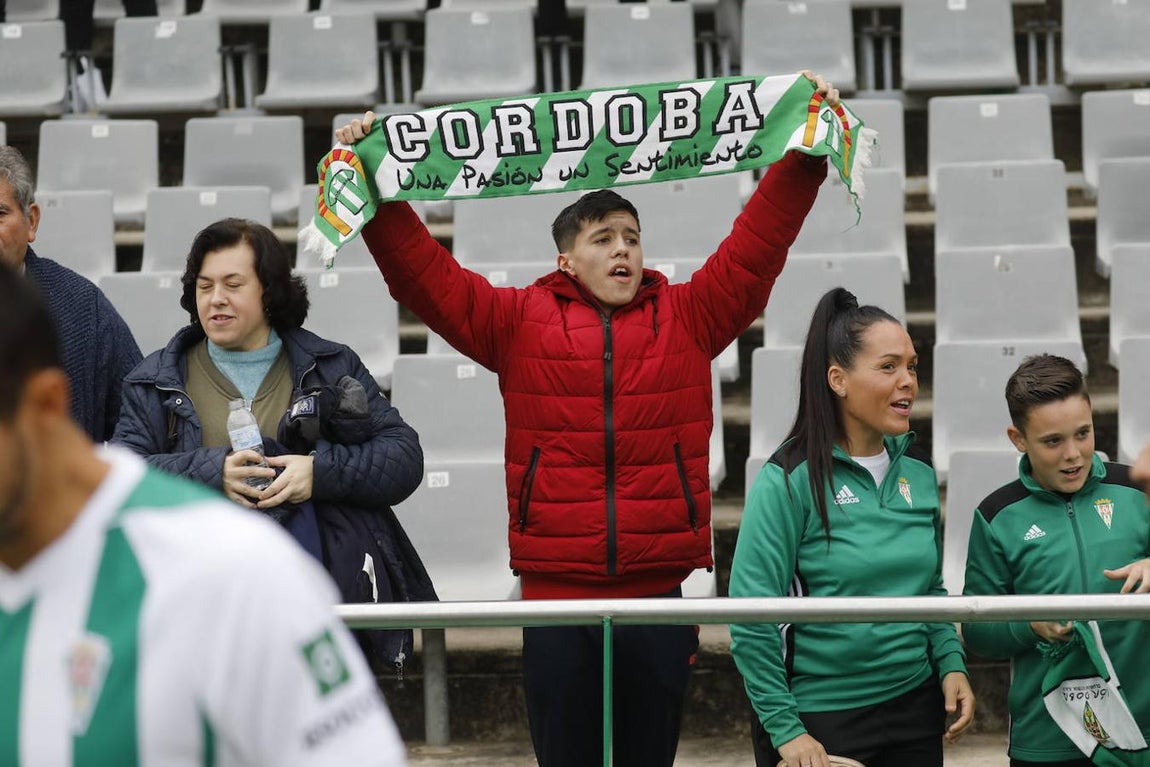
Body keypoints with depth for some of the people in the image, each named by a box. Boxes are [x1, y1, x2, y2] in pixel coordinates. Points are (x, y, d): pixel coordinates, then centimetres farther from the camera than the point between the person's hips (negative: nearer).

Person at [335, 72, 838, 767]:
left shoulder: (688, 317, 8)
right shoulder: (520, 321, 6)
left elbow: (756, 248, 5)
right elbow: (425, 274, 3)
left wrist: (804, 160, -1)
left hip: (659, 592, 1)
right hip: (557, 597, -1)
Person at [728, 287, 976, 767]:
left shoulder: (917, 472, 6)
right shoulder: (789, 480, -13)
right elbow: (751, 623, -14)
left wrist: (951, 664, 2)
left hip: (914, 708, 6)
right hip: (818, 722, -6)